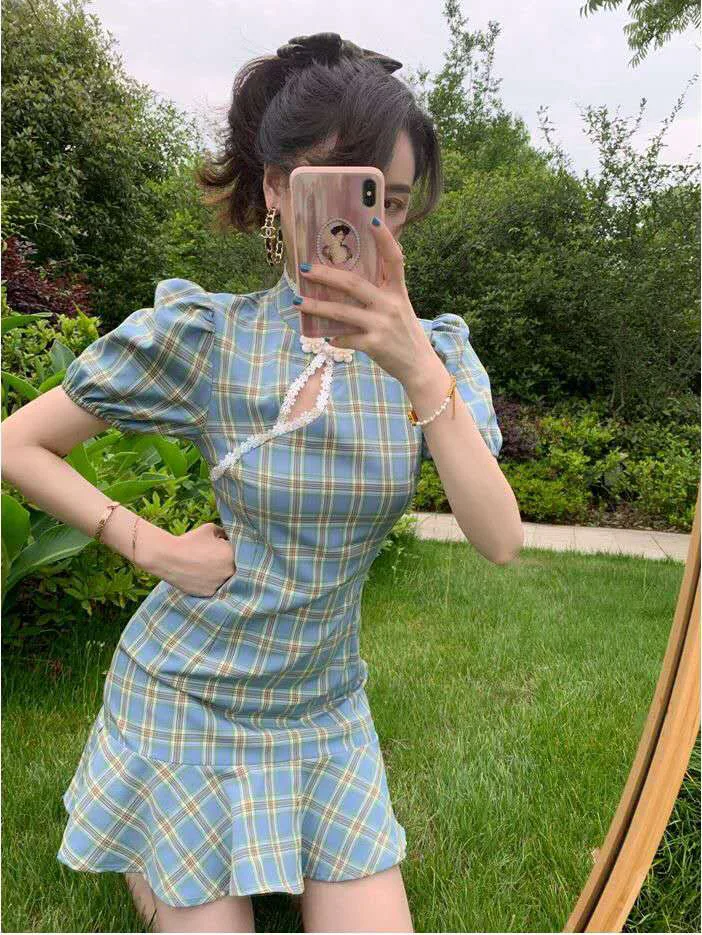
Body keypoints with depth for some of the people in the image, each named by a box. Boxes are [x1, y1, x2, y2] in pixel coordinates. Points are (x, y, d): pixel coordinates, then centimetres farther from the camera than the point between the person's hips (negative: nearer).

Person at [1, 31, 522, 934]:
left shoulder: (434, 349, -6)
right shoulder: (205, 333, -14)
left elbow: (499, 539, -19)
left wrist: (418, 368, -31)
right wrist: (154, 546, -14)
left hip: (325, 712, 3)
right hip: (185, 701, -2)